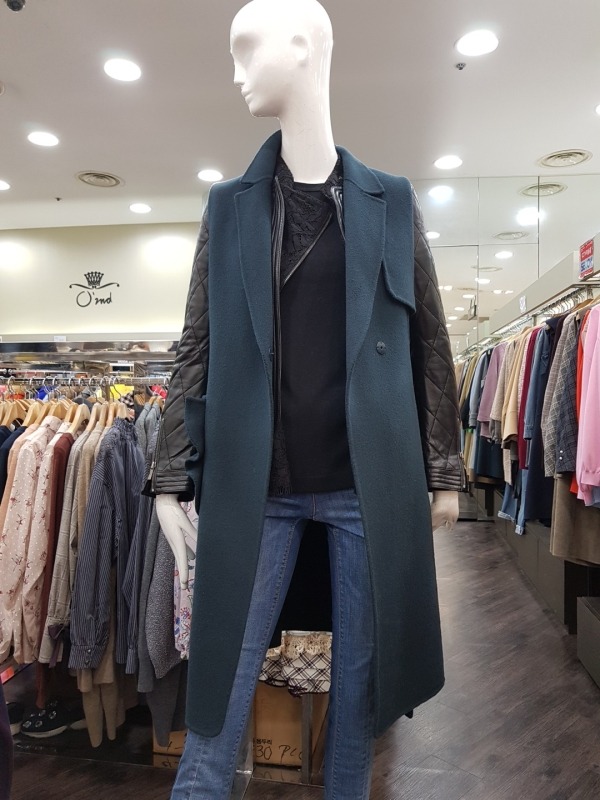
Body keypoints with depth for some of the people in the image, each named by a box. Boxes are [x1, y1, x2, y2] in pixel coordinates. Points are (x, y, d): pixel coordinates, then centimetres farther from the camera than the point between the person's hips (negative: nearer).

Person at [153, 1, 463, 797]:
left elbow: (430, 346, 6)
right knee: (218, 687, 7)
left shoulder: (392, 202, 6)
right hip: (253, 486, 1)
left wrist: (445, 470, 4)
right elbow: (196, 351, 4)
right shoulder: (228, 205, 8)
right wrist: (172, 477, 0)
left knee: (361, 682, 15)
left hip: (371, 483, 0)